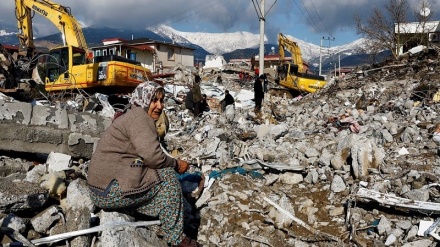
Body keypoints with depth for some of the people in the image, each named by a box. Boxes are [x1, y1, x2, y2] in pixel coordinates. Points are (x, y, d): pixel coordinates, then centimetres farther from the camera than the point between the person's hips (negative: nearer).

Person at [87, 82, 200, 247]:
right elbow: (152, 156, -23)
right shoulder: (139, 117, -12)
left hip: (104, 188, 10)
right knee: (167, 176, -9)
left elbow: (146, 156, 16)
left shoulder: (134, 117, 19)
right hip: (112, 189, -10)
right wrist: (176, 164, -6)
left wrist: (172, 163, 3)